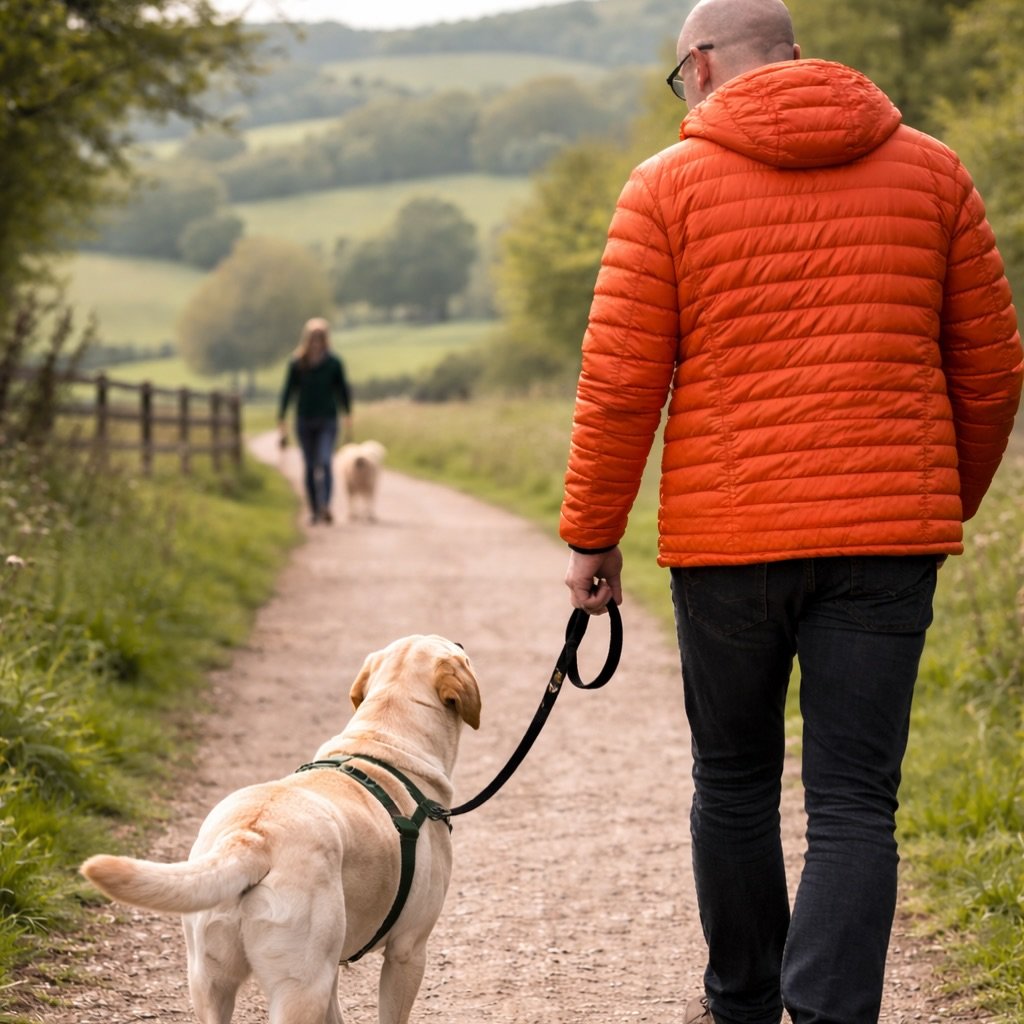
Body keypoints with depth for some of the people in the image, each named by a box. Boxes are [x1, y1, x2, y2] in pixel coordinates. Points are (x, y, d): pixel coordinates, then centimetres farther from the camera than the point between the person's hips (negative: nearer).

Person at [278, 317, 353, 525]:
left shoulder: (333, 363, -2)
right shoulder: (297, 363, -1)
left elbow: (343, 390, 7)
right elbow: (288, 391, 3)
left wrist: (347, 416, 8)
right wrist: (281, 420, 1)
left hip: (327, 421, -2)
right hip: (304, 420, 2)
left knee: (324, 463, -16)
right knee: (310, 467, 6)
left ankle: (325, 507, -25)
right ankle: (314, 510, 12)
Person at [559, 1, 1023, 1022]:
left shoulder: (668, 185, 0)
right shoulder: (929, 171, 7)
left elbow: (620, 382, -4)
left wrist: (591, 535, 5)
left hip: (727, 536, -1)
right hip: (886, 531, 1)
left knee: (734, 783, 17)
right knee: (853, 804, 1)